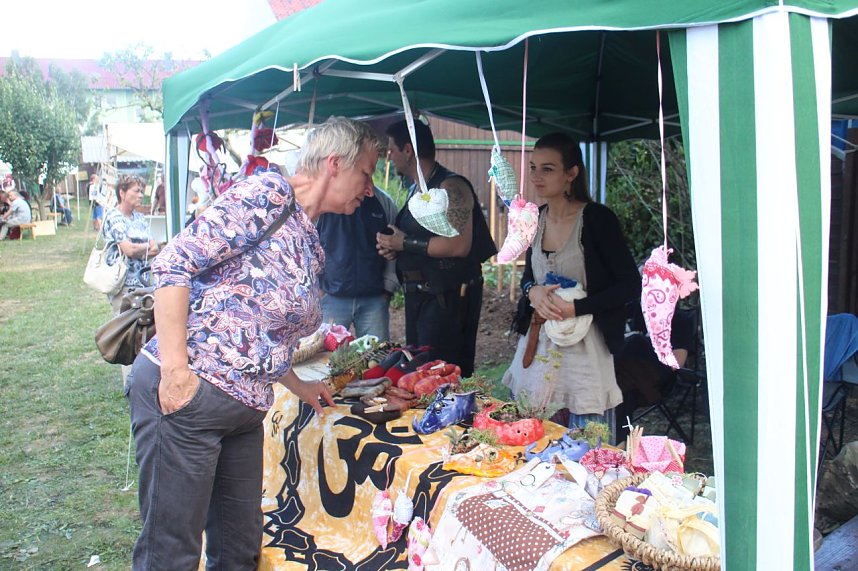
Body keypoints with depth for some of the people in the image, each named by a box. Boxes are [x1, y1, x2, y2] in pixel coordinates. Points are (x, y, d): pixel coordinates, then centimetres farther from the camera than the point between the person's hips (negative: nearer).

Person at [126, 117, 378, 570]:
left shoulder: (312, 248, 17)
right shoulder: (268, 194, -10)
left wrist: (298, 387, 31)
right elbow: (174, 264, -18)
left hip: (245, 409, 9)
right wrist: (175, 368, -22)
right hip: (185, 394, -9)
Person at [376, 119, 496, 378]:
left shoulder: (451, 186, -14)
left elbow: (459, 245, -26)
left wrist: (405, 243, -18)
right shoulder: (416, 190, 15)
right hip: (418, 296, 10)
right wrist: (394, 248, 7)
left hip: (448, 298, -10)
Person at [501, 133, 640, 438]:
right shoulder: (536, 218, 5)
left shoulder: (597, 219, -13)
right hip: (539, 345, 6)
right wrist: (533, 291, -6)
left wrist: (575, 308, -19)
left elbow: (631, 285, -12)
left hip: (583, 348, -5)